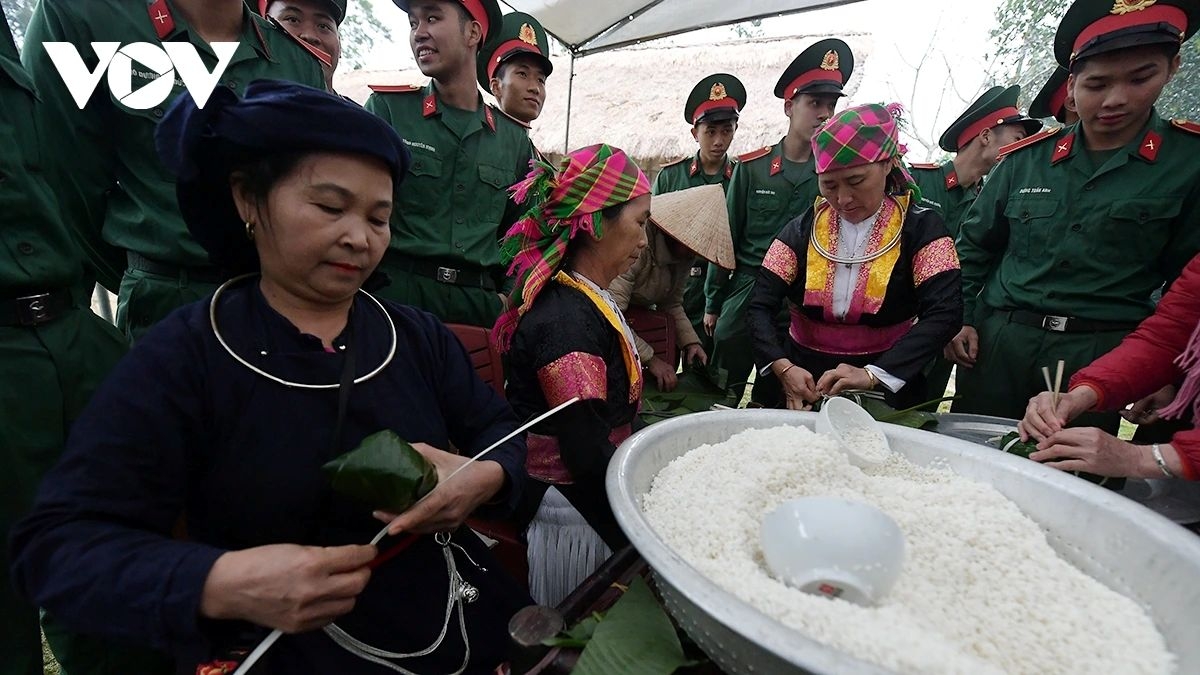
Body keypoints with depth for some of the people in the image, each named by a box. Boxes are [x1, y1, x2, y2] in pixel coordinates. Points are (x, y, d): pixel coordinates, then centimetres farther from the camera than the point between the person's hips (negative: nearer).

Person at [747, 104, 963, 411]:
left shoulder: (920, 228, -2)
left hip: (885, 384, -1)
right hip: (804, 379, 1)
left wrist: (873, 374, -26)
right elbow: (760, 306, -6)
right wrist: (783, 367, -23)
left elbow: (945, 313, -13)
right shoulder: (803, 229, 2)